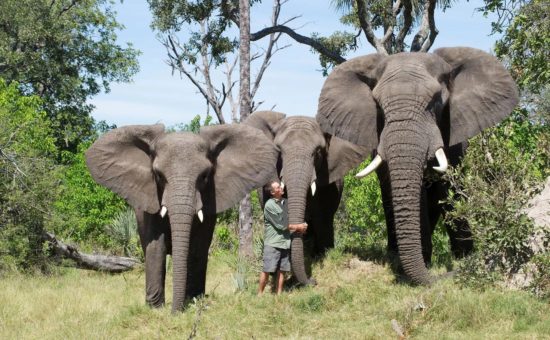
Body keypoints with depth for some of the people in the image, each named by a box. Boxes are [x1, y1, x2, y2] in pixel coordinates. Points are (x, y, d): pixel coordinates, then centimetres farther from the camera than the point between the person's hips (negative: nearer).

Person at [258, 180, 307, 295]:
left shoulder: (285, 202, 12)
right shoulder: (269, 205, -10)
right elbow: (280, 225, -12)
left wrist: (301, 227, 0)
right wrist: (297, 227, -6)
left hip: (285, 242, 6)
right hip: (272, 243, -6)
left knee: (282, 270, 5)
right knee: (267, 270, -6)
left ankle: (279, 294, 10)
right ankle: (259, 294, 3)